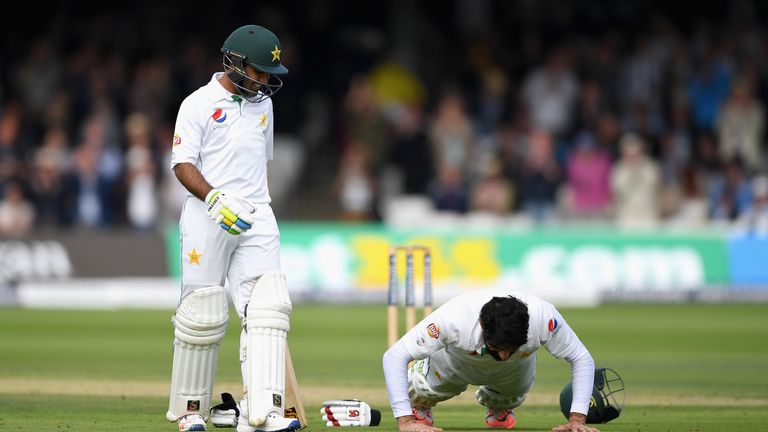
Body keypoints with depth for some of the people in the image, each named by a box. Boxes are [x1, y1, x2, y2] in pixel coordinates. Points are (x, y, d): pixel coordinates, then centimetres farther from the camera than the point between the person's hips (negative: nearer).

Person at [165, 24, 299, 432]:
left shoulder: (262, 103, 17)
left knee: (267, 308, -12)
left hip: (256, 219, 5)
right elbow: (183, 165, -10)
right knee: (202, 316, -3)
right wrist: (215, 199, -25)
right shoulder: (199, 104, -3)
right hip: (206, 219, -5)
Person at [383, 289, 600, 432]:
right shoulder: (454, 318, -48)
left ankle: (498, 407, 52)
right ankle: (420, 406, 39)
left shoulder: (544, 317, -45)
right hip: (458, 361, -1)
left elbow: (582, 359, -29)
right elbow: (394, 357, -42)